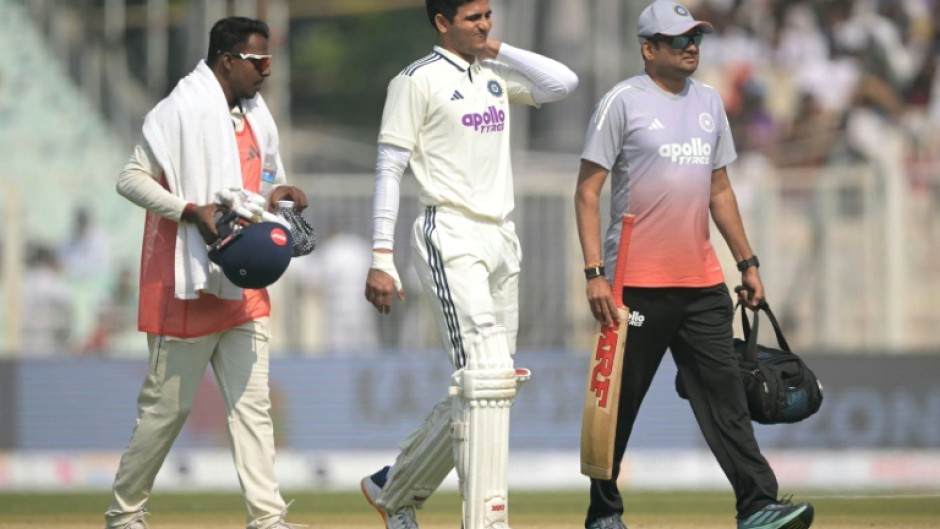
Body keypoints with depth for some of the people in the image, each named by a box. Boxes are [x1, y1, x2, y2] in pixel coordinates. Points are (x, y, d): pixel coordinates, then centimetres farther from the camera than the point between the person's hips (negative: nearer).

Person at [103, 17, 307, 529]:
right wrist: (192, 211, -26)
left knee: (252, 403, 1)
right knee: (167, 405, 0)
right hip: (187, 284, -8)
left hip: (240, 285, 8)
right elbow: (131, 178, -15)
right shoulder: (184, 111, -12)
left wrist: (276, 195, 4)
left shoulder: (254, 116, 14)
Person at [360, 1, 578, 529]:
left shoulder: (497, 75, 16)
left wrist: (497, 48, 5)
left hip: (502, 240, 8)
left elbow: (564, 82, 1)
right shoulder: (418, 81, -3)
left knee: (489, 385, 9)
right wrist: (381, 260, -10)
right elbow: (389, 170, -5)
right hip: (451, 238, -7)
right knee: (486, 377, -18)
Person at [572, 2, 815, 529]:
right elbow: (587, 193, -7)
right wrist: (595, 273, -15)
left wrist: (748, 262, 16)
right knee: (619, 401, 2)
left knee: (724, 391, -2)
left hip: (702, 283, 5)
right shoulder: (622, 102, -5)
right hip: (637, 282, -5)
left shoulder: (710, 102, 14)